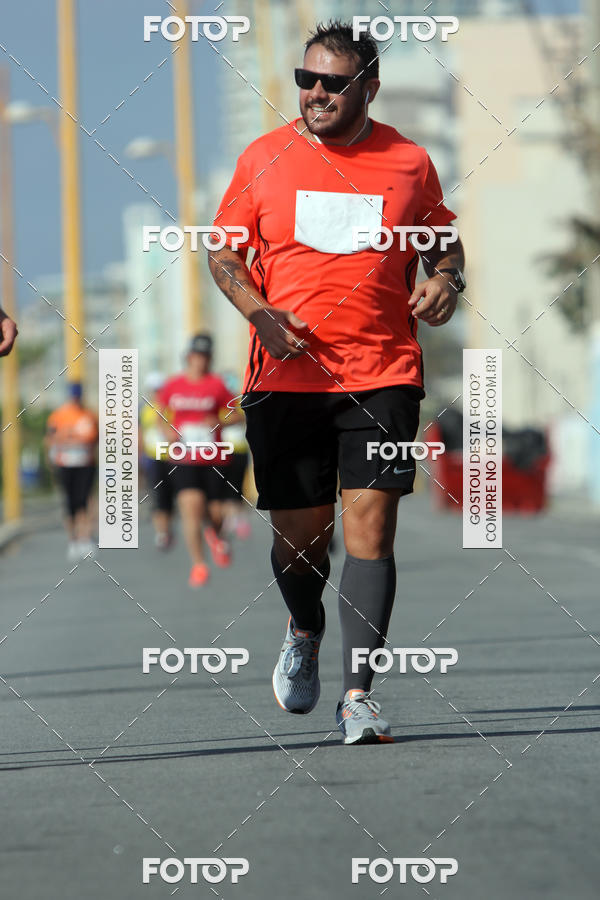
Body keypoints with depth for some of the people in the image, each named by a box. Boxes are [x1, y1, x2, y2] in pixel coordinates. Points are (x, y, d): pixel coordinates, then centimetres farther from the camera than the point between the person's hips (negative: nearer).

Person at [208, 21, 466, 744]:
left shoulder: (408, 162, 4)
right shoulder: (263, 158, 4)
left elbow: (443, 239, 19)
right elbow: (223, 250, 11)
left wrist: (446, 279, -3)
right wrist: (258, 311, -6)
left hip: (382, 378, -1)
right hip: (285, 378, 1)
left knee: (369, 528, -10)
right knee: (297, 538, 6)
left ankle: (358, 692, -9)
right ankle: (304, 635, 38)